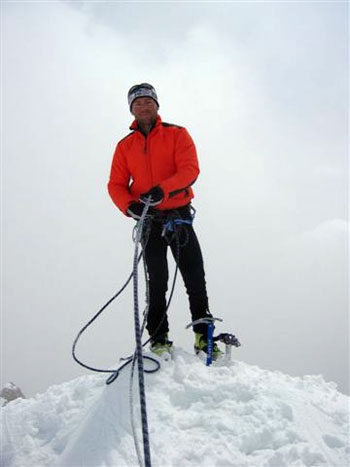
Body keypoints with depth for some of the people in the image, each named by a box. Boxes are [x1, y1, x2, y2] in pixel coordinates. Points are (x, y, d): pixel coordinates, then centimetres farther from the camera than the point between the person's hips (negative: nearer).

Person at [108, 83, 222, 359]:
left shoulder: (177, 134, 3)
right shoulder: (125, 146, 11)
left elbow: (190, 170, -11)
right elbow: (116, 185, 6)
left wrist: (162, 189, -29)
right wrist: (129, 206, -16)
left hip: (179, 217, -1)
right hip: (149, 221, 1)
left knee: (196, 281, -2)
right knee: (157, 283, 1)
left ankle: (204, 337, 6)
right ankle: (159, 340, 6)